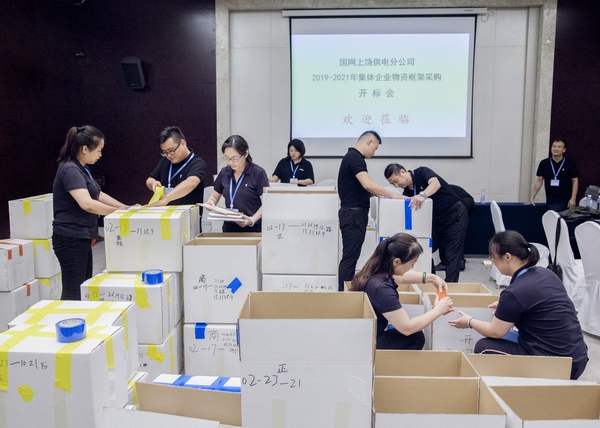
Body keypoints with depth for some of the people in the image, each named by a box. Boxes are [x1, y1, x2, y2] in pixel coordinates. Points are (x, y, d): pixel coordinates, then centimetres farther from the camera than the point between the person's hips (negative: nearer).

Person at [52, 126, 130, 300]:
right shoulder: (70, 170, -19)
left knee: (84, 288, 16)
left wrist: (125, 207, 11)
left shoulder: (81, 169, 12)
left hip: (80, 238, 10)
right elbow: (87, 204, -30)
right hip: (71, 239, -10)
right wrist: (117, 212, -17)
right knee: (73, 292, -5)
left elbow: (98, 195, 21)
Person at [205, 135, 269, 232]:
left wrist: (252, 220, -23)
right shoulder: (224, 173, 7)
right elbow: (214, 196, 18)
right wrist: (210, 202, -5)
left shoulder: (258, 173, -7)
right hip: (229, 228, 4)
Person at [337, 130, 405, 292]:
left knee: (352, 255, 14)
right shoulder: (354, 157, -15)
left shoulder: (353, 157, 16)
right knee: (349, 256, -6)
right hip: (353, 213, -10)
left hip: (355, 213, 10)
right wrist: (392, 195, -22)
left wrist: (375, 193, 13)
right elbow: (367, 184, -28)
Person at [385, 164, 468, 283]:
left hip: (456, 216, -7)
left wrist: (422, 195, -55)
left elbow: (436, 184, -37)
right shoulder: (407, 192, 2)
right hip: (437, 219, 8)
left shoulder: (422, 172, -16)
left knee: (452, 254, -8)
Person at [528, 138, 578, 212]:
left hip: (567, 203, -1)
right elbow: (539, 181, 7)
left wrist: (573, 199, -9)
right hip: (551, 203, 1)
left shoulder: (570, 164, 2)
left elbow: (575, 181, 2)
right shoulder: (544, 164, 5)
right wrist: (532, 197, 0)